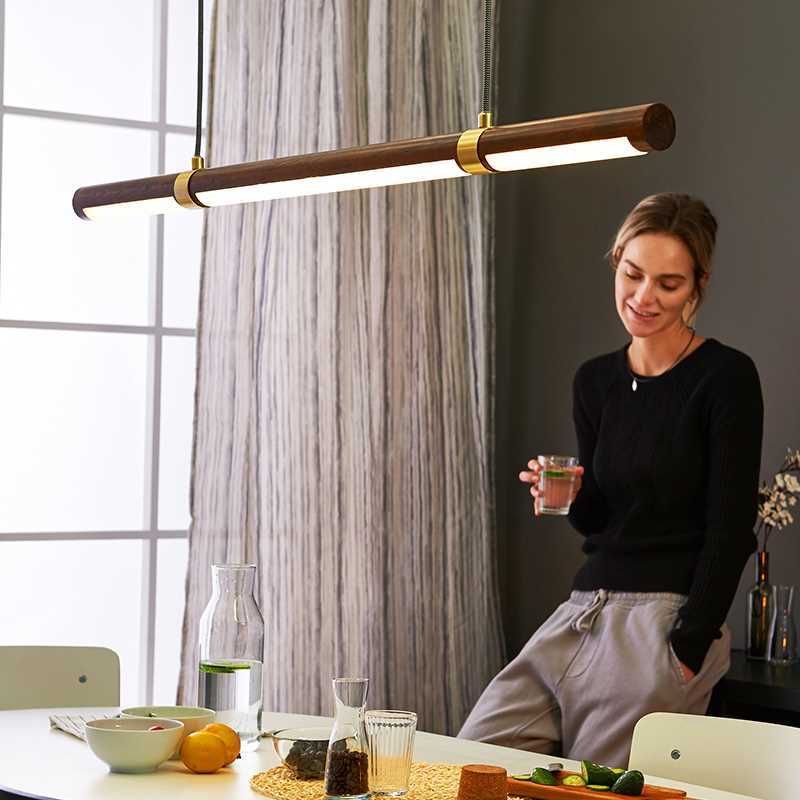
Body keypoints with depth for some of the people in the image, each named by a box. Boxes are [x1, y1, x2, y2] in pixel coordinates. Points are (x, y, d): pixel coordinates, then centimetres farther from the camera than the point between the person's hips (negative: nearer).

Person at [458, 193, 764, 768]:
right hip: (585, 610, 6)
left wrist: (689, 647, -14)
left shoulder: (726, 376, -6)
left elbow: (730, 530, -10)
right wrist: (568, 495, -4)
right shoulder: (596, 382, 12)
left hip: (666, 619, -6)